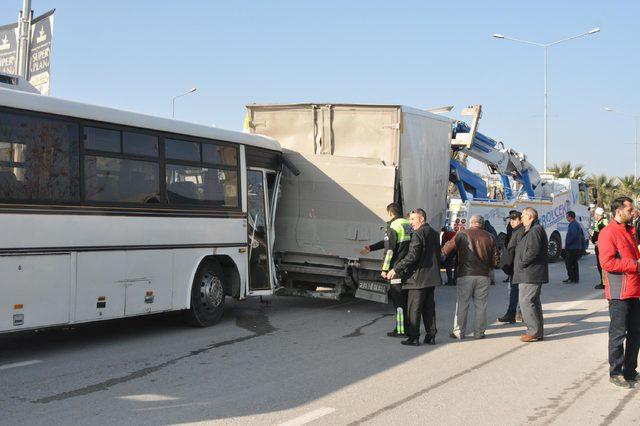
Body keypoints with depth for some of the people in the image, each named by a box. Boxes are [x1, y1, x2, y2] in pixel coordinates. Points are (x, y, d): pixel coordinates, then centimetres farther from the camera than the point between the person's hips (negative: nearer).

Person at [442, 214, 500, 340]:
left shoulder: (462, 234, -2)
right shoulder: (489, 237, 5)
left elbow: (446, 250, -10)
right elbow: (496, 259, 7)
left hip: (465, 275, -2)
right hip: (484, 275, 2)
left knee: (461, 304, 5)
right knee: (481, 305, 9)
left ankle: (459, 332, 8)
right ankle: (479, 332, 13)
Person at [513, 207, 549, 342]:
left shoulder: (535, 230, -14)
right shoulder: (531, 230, 21)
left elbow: (533, 251, -24)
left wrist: (521, 264, -15)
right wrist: (521, 264, 12)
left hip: (530, 274, -11)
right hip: (531, 274, 11)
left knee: (525, 301, -11)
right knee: (534, 301, 14)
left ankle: (534, 331, -9)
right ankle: (538, 331, 19)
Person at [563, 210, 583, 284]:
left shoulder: (573, 225, -16)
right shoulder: (577, 224, 17)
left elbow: (573, 236, -24)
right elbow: (581, 236, 23)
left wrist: (566, 244, -16)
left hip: (572, 248, -11)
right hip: (577, 247, 11)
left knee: (568, 263, -6)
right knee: (574, 263, 13)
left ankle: (572, 278, -6)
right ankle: (576, 279, 17)